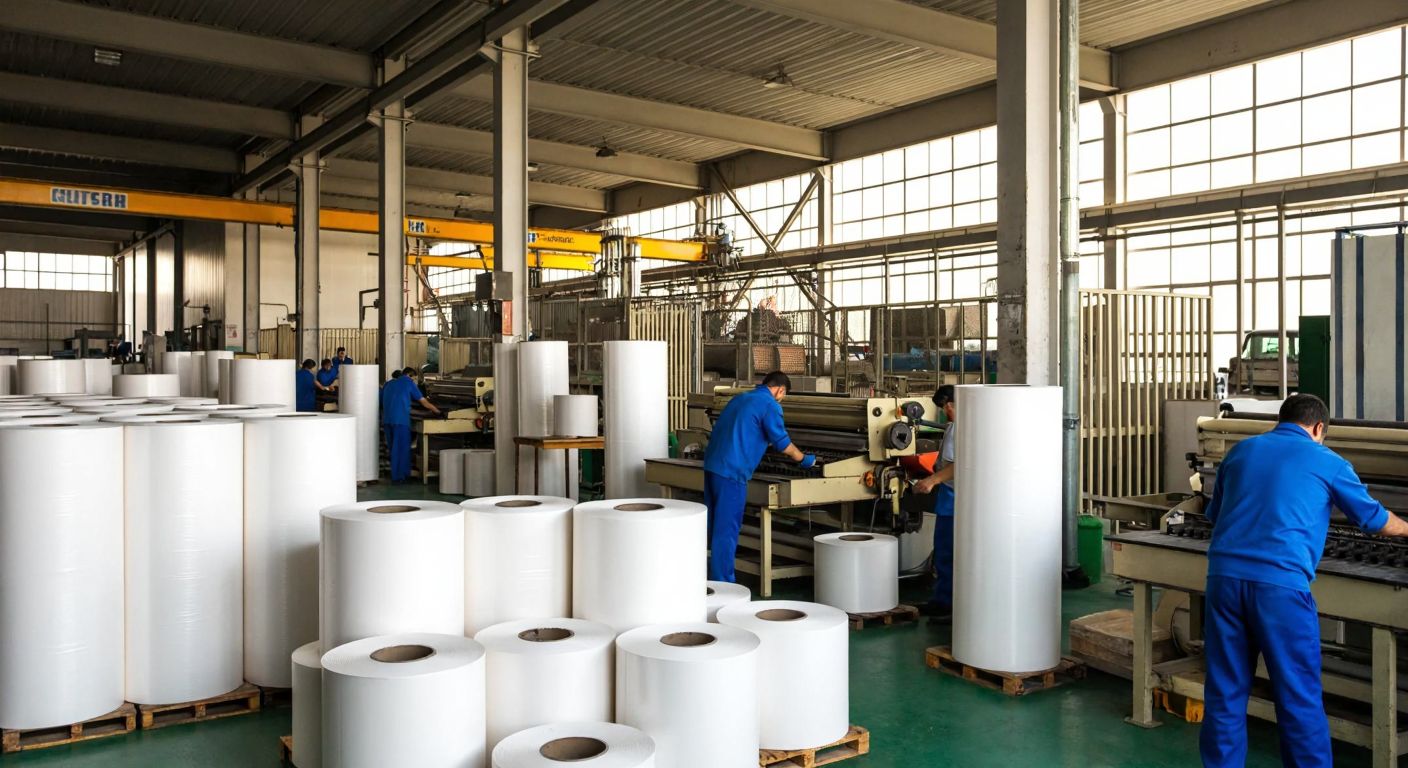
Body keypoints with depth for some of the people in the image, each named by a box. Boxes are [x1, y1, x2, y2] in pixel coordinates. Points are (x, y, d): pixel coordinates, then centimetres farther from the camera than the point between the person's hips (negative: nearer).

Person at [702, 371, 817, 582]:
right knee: (727, 528, -3)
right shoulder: (770, 405, -6)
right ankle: (722, 584, 2)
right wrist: (804, 460, 15)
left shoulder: (740, 398, 21)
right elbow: (782, 443, -3)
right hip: (732, 471, -9)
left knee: (715, 525, 16)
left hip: (712, 464, 9)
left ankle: (711, 576, 26)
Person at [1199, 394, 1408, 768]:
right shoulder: (1327, 461, 10)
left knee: (1225, 693, 11)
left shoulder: (1240, 451, 19)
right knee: (1299, 698, 8)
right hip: (1279, 584, -3)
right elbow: (1373, 518, 25)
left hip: (1224, 576, 4)